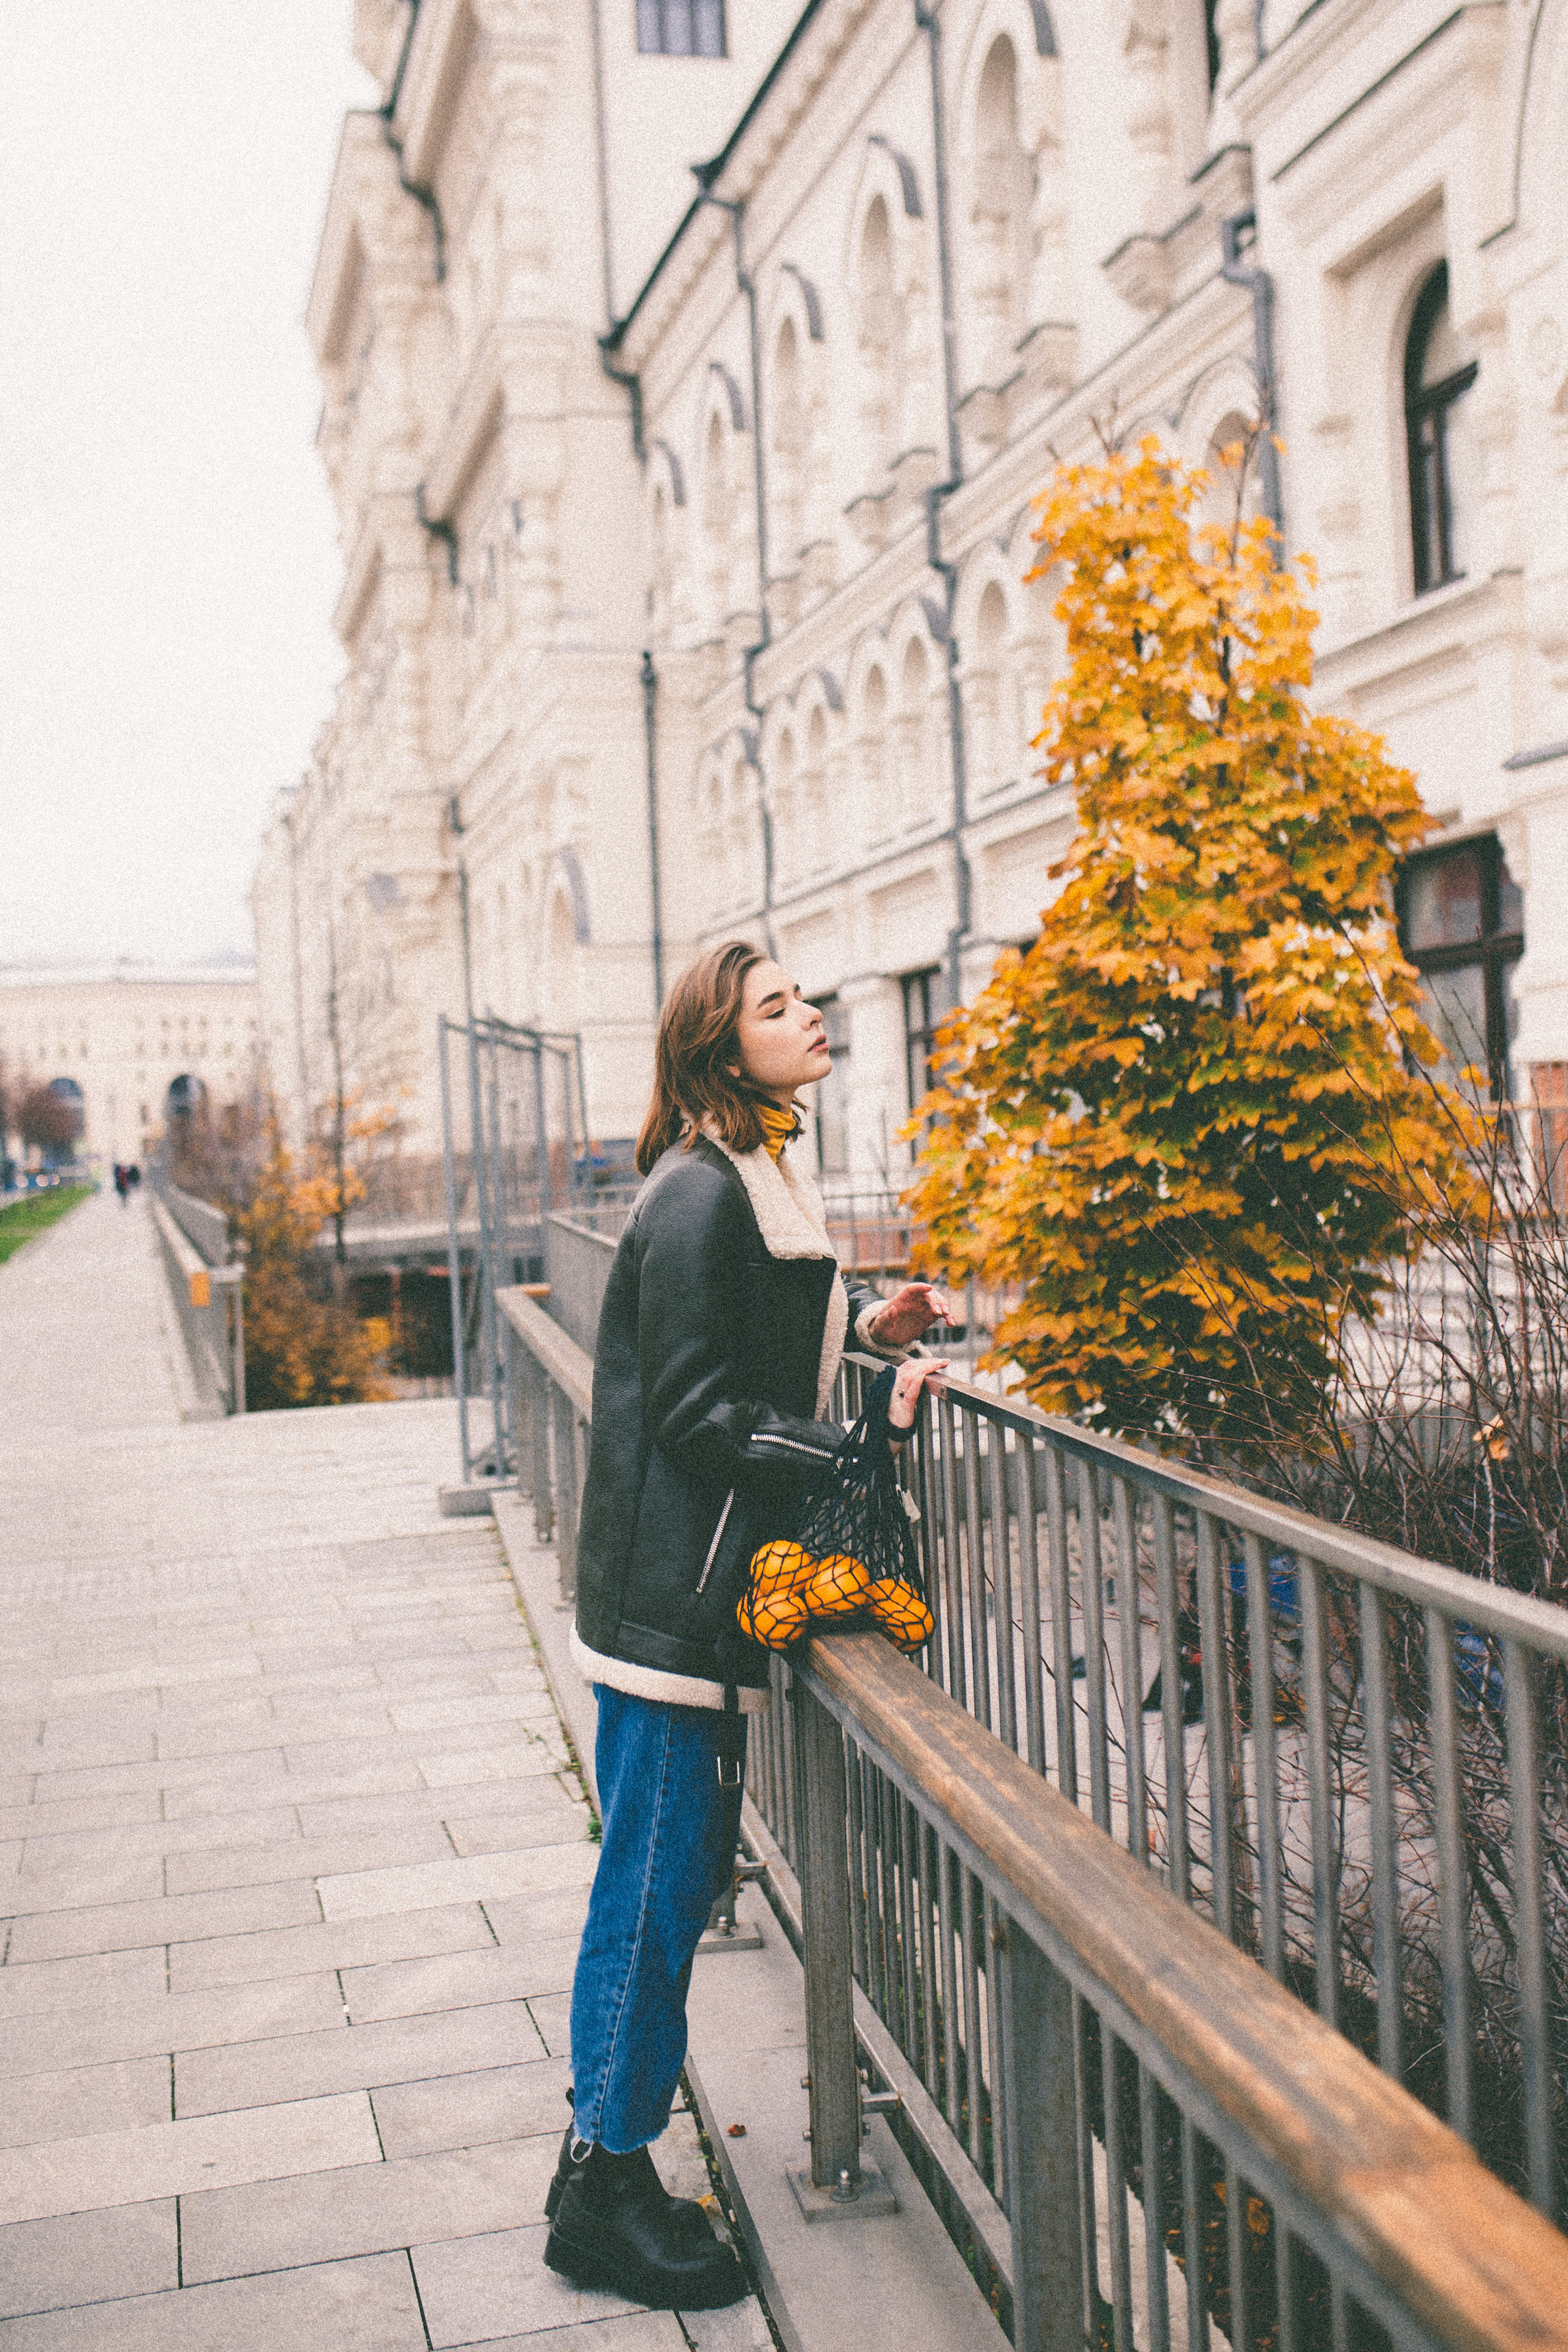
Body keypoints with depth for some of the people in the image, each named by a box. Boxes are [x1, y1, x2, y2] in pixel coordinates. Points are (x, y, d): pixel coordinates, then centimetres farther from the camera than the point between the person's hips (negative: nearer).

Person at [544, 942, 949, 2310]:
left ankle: (605, 2159, 32)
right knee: (657, 1883, 0)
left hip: (700, 1593, 10)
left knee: (676, 1873, 17)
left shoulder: (759, 1174, 13)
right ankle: (606, 2195, 16)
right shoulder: (699, 1195, -18)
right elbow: (703, 1413, -20)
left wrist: (861, 1323, 10)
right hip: (671, 1594, -10)